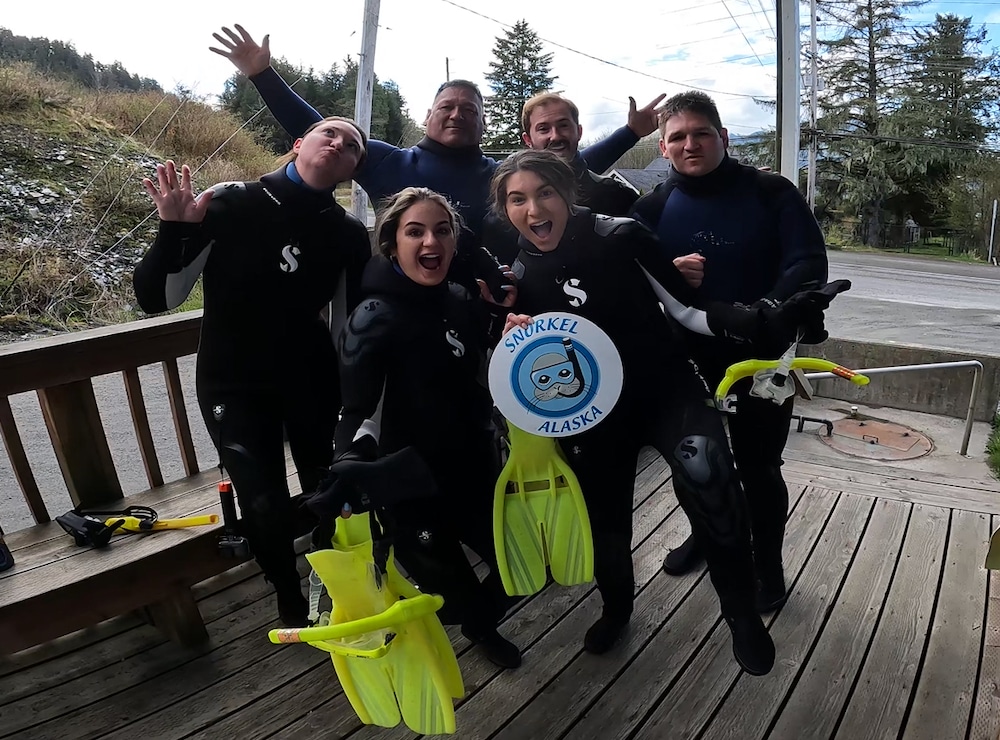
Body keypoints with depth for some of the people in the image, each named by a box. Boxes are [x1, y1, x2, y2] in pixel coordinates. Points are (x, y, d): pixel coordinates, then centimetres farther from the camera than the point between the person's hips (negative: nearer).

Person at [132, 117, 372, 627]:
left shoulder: (349, 236, -6)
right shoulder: (228, 205, -14)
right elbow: (156, 299, -13)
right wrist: (173, 231, -30)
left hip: (312, 382, 2)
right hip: (233, 385, -2)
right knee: (266, 508, -6)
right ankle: (291, 603, 25)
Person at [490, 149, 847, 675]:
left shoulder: (621, 237, -14)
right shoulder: (518, 278, -4)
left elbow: (690, 311, -10)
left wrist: (771, 322, -25)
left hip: (668, 389, -3)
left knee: (708, 480, -31)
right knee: (604, 516, 15)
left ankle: (742, 614, -5)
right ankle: (616, 607, 50)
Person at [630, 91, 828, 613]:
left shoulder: (770, 193, -8)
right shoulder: (654, 207, 0)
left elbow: (809, 263, -16)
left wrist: (768, 313, -33)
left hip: (759, 360, -3)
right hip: (686, 360, 3)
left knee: (758, 469, 8)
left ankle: (768, 565, 31)